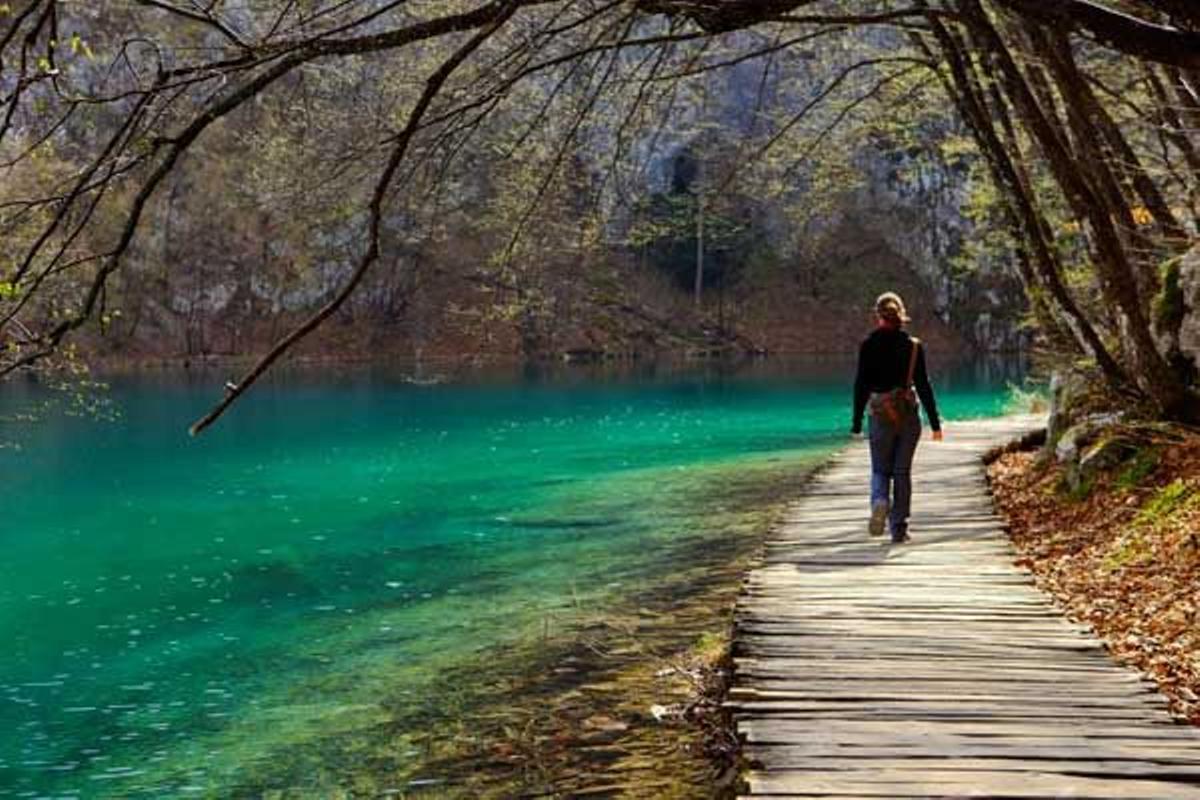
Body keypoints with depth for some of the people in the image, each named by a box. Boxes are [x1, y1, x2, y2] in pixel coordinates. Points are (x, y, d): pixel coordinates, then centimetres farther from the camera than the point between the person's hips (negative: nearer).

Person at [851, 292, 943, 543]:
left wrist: (857, 422, 2)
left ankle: (880, 501, -20)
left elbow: (861, 385, -4)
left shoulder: (869, 345, -5)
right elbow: (923, 385, -2)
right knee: (902, 471, 8)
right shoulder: (914, 345, -3)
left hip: (880, 415, -1)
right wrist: (934, 422, 3)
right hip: (909, 414, 1)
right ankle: (899, 527, 8)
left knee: (880, 469, 11)